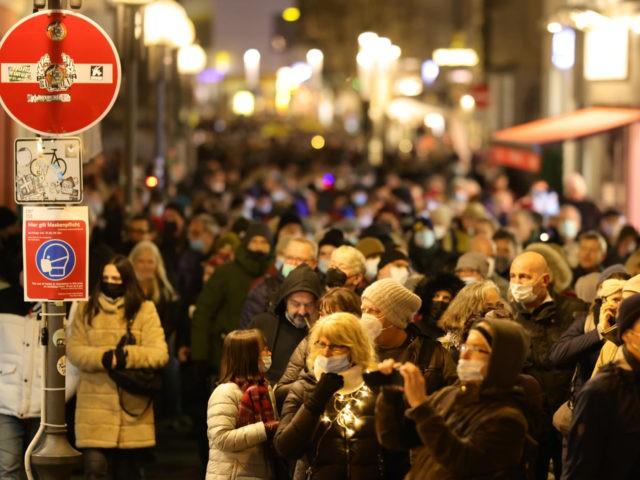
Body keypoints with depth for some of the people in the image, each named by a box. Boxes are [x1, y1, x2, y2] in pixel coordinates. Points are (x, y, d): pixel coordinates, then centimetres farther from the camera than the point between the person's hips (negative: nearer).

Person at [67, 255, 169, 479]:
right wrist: (103, 358, -20)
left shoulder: (145, 311, 3)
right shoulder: (87, 311, 8)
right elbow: (74, 350, -1)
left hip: (131, 409, 0)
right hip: (95, 407, 0)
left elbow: (159, 354, -7)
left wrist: (127, 356, -23)